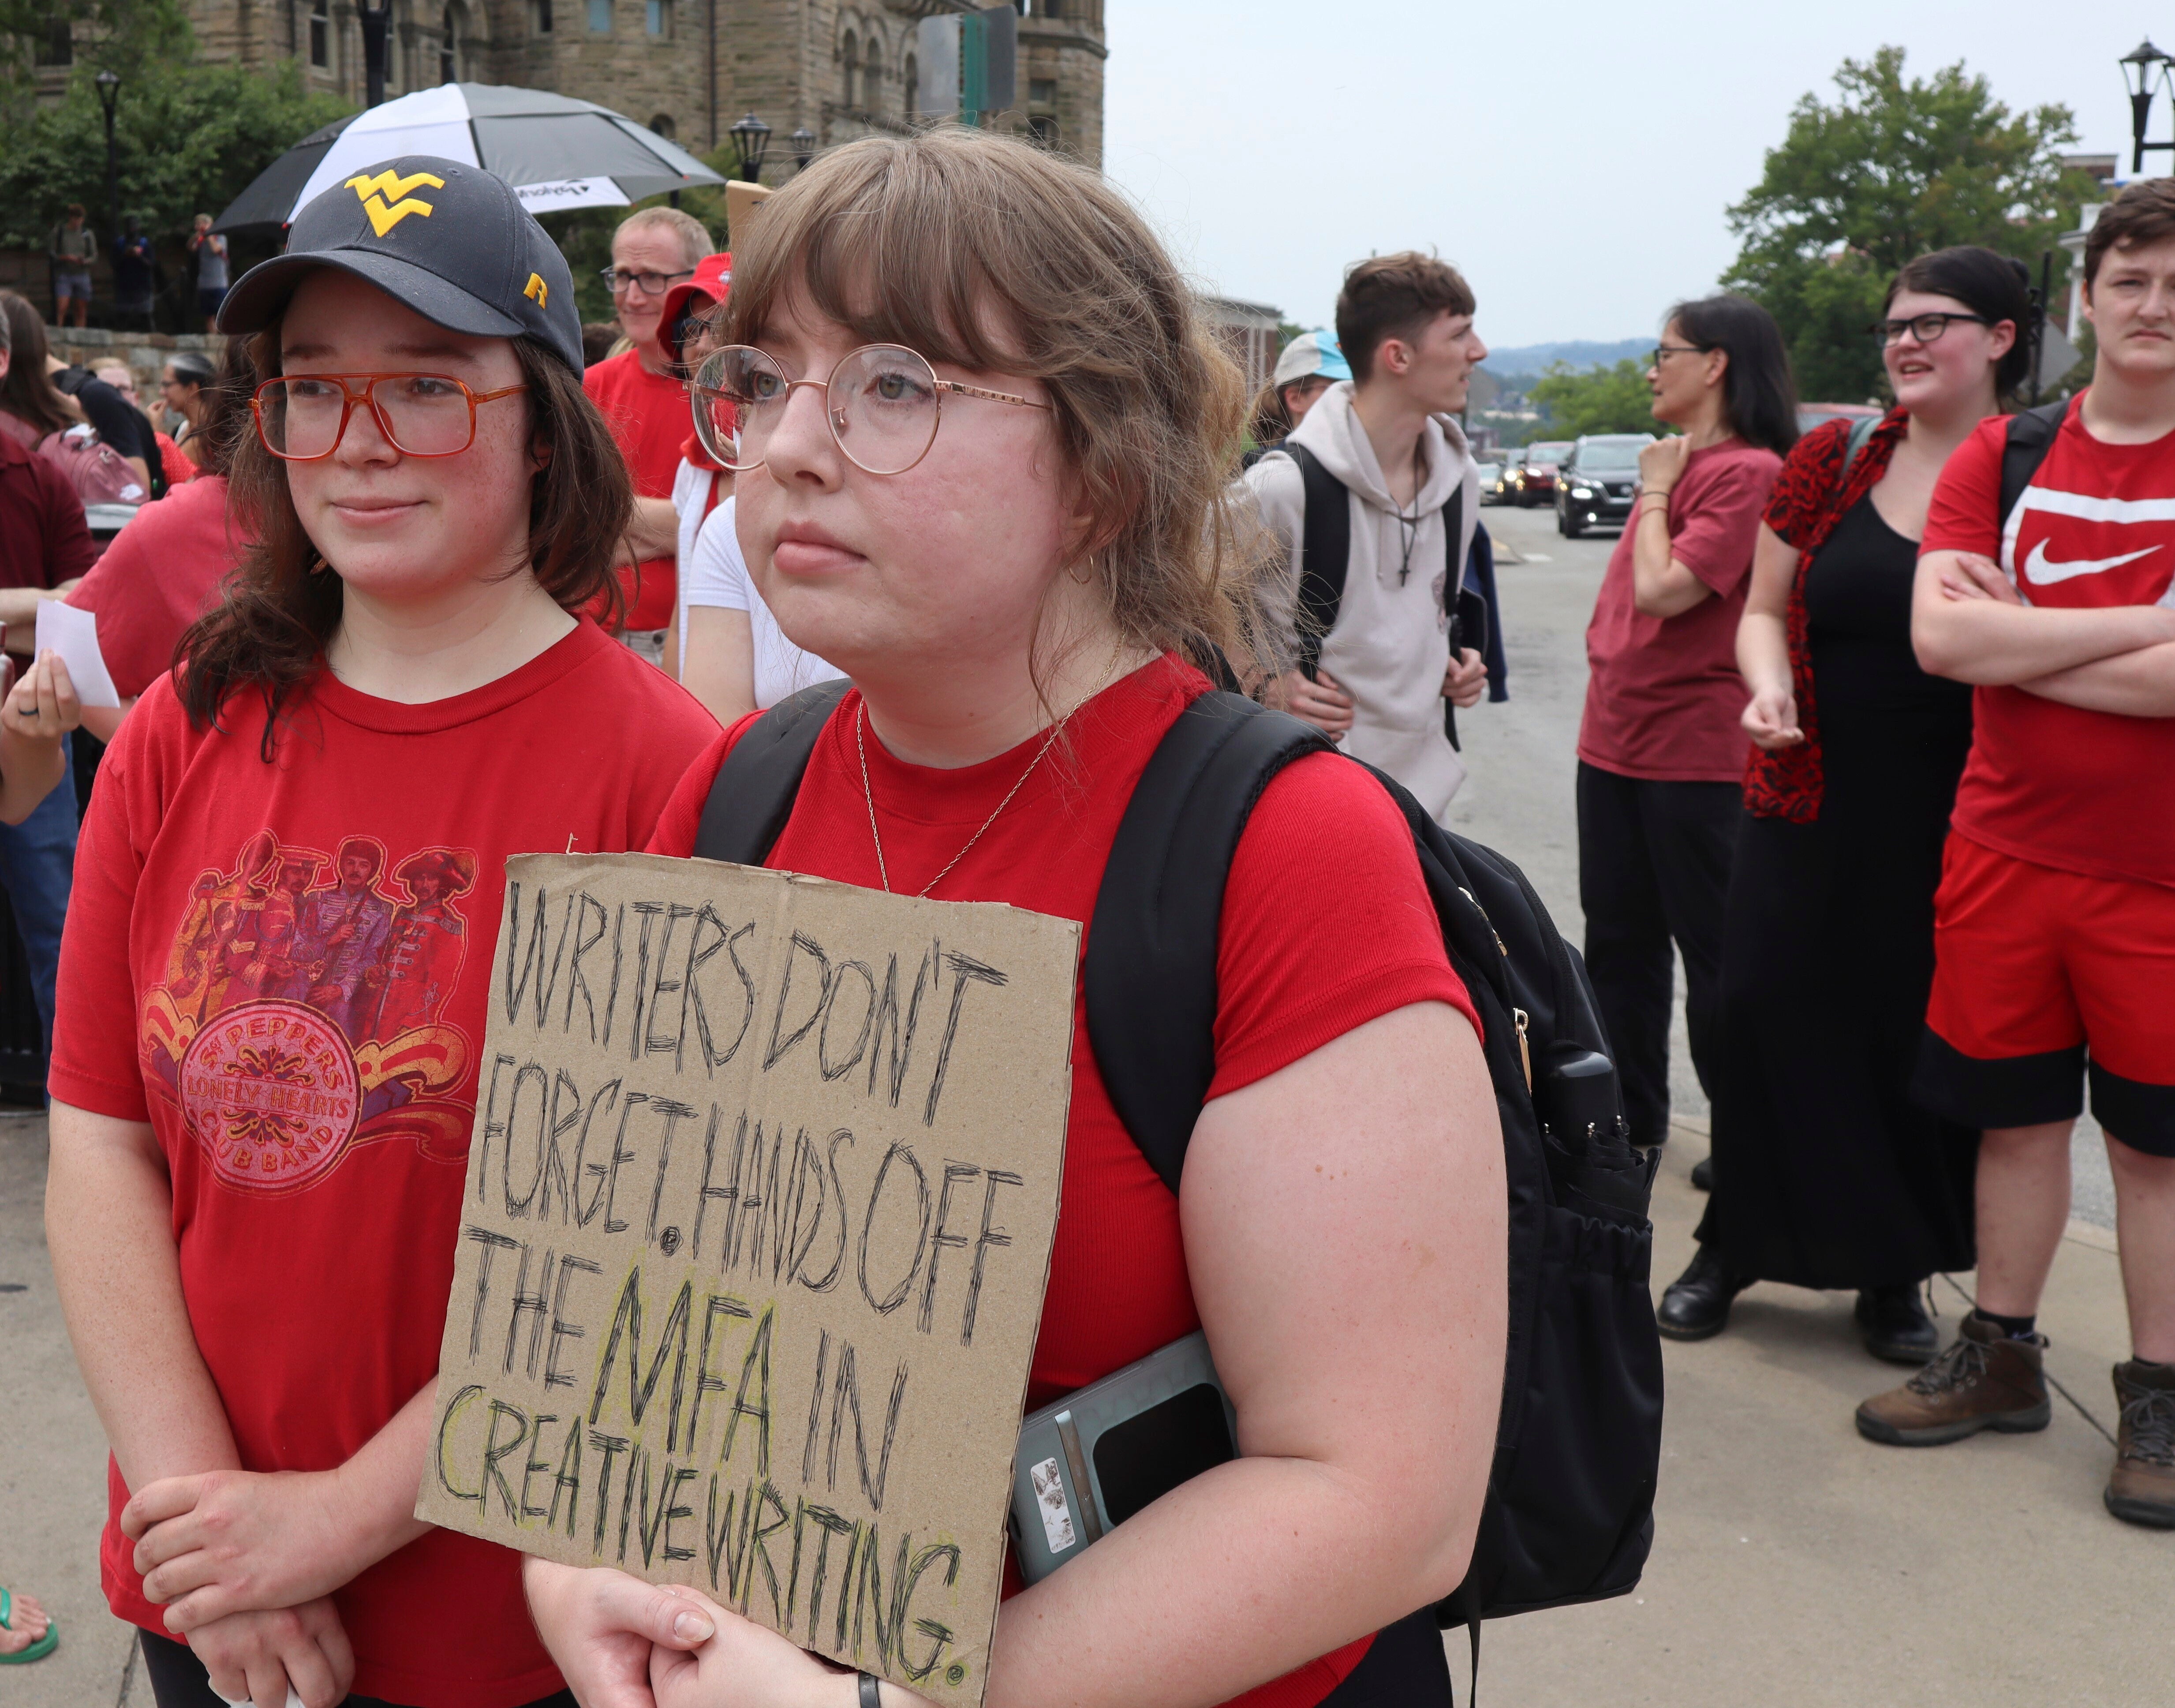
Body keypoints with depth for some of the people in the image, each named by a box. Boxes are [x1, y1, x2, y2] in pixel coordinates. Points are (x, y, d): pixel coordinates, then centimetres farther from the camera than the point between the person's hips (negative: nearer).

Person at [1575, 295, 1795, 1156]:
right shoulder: (1676, 464, 13)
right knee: (1617, 939, 16)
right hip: (1615, 740, 9)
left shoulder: (1747, 470, -14)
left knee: (1713, 950, 1)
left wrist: (1655, 491, -11)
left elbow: (1664, 589, -23)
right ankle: (1629, 1118, 29)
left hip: (1694, 753, -9)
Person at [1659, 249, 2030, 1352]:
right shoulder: (1831, 461, 4)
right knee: (1766, 1011, 4)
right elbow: (1764, 610, 9)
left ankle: (1893, 1271, 26)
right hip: (1808, 803, 2)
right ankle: (1734, 1248, 22)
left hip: (1949, 819, -1)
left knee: (1918, 1035, 7)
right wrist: (1768, 682, -11)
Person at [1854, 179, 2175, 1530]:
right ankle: (2002, 1356, 30)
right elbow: (1939, 633, -12)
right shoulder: (2000, 459, 4)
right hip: (2005, 849, 2)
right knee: (2017, 1114, 13)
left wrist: (2015, 637, -13)